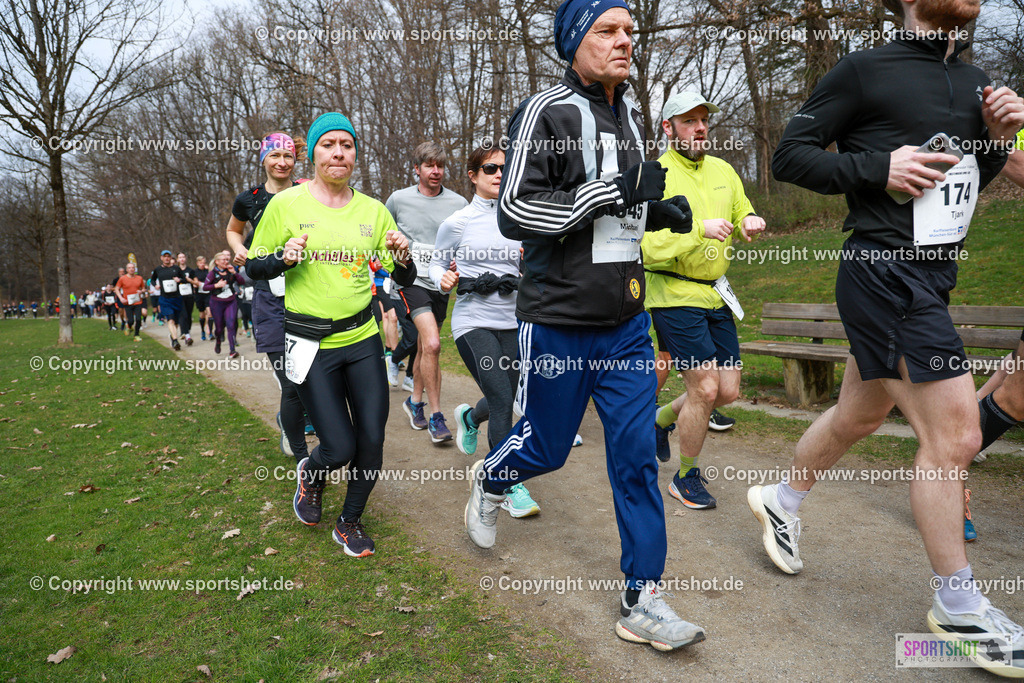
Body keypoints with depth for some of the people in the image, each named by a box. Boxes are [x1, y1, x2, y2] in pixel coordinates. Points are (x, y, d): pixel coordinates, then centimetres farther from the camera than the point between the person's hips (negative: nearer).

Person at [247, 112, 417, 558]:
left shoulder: (373, 211, 6)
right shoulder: (286, 204, -2)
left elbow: (403, 280, 9)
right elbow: (253, 267, 5)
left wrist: (402, 257, -13)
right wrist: (284, 258, -16)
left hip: (363, 338, 3)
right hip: (311, 344, -3)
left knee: (372, 441, 1)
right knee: (340, 448, -4)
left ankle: (350, 522, 28)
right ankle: (311, 473, 35)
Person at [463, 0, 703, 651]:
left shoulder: (632, 117, 15)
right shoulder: (548, 112, -10)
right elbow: (515, 213, -19)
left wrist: (658, 211, 8)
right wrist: (615, 190, -22)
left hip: (627, 321, 6)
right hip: (558, 321, -6)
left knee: (637, 455, 3)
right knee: (546, 446, 9)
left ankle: (643, 601, 13)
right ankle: (489, 479, 44)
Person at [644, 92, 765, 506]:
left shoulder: (723, 170, 11)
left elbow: (741, 213, 22)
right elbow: (648, 248, -18)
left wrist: (750, 222, -2)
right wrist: (699, 229, -28)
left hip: (717, 296, 7)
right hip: (674, 296, -7)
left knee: (728, 391, 8)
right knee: (705, 388, -9)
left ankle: (662, 420, 35)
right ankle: (685, 478, 12)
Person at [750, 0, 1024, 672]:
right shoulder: (865, 71, -6)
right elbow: (791, 155, -7)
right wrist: (878, 168, -17)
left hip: (933, 276, 9)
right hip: (885, 274, -9)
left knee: (859, 415, 19)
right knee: (955, 434, -8)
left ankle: (781, 500, 42)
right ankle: (959, 607, 10)